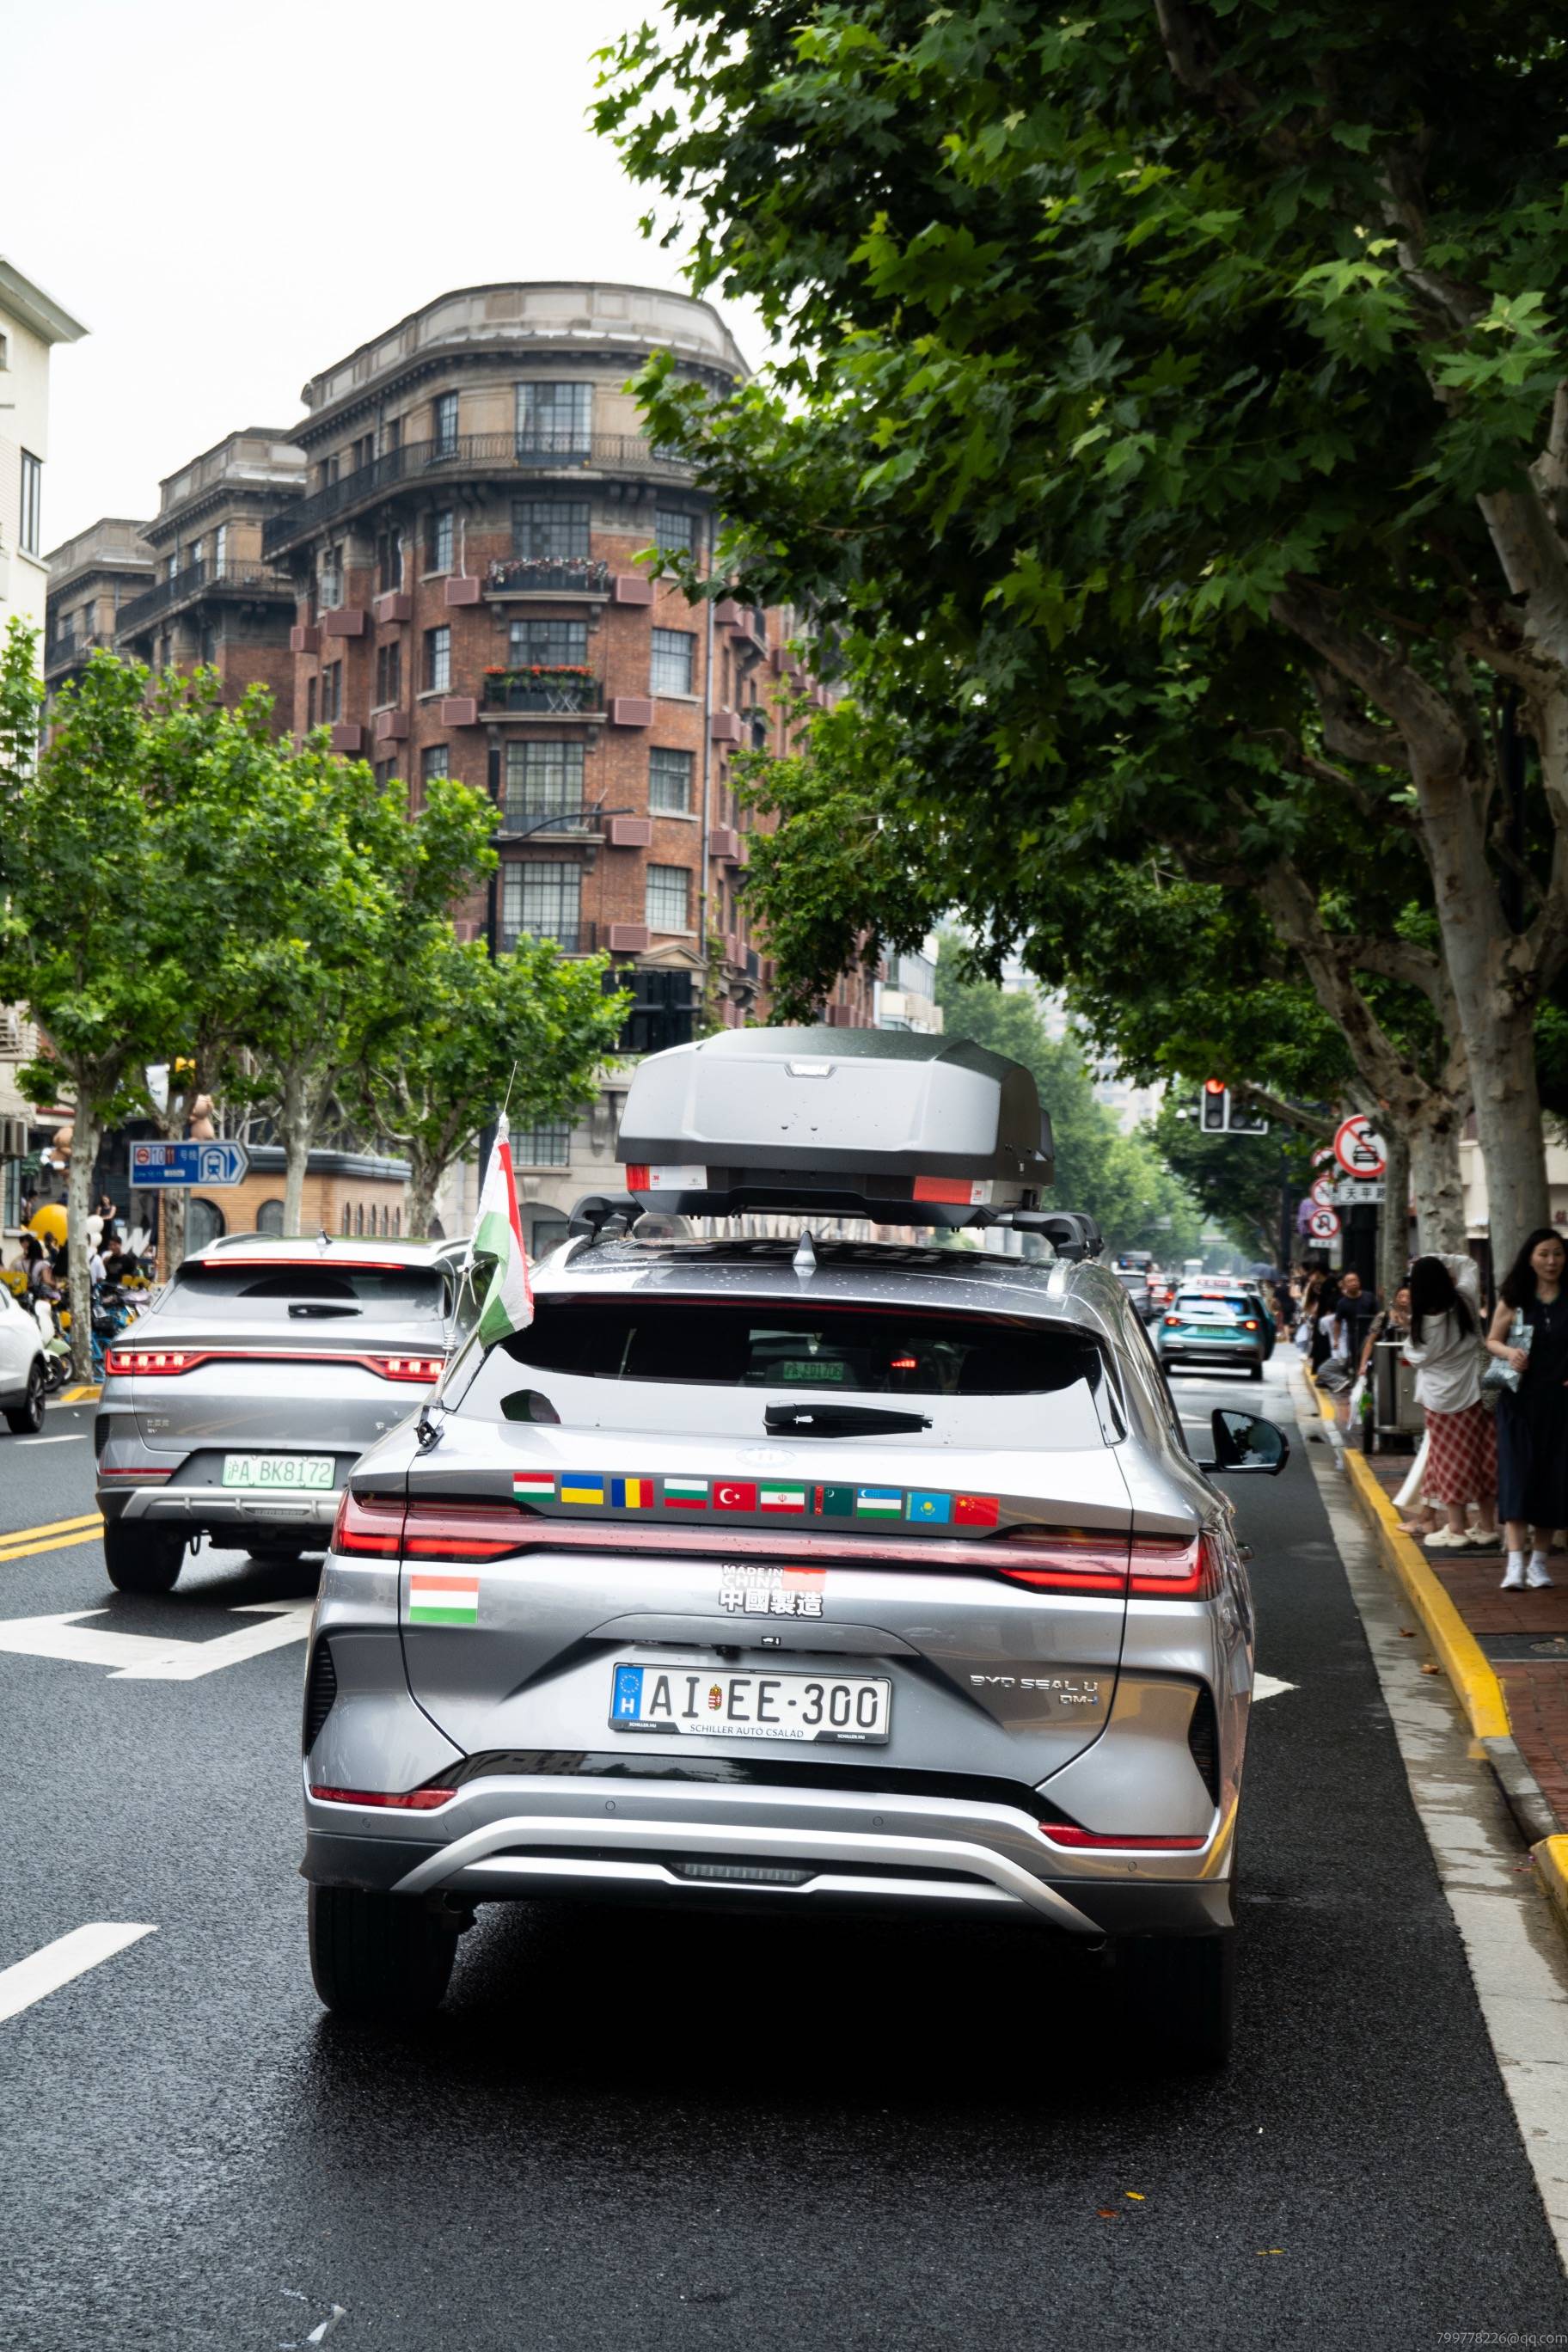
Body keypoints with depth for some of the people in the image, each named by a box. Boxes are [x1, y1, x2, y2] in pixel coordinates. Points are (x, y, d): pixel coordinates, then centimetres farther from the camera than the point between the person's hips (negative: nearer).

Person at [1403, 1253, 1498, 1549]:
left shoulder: (1422, 1321, -18)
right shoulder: (1465, 1302, -8)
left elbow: (1414, 1356, 1)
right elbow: (1469, 1265, 10)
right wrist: (1438, 1263, 5)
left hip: (1441, 1399, -4)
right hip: (1474, 1392, 4)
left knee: (1451, 1461, 5)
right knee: (1482, 1460, 11)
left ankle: (1456, 1529, 9)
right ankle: (1487, 1526, 20)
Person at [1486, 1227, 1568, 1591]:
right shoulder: (1514, 1299, 2)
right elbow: (1492, 1340, 9)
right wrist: (1509, 1352, -12)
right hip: (1520, 1400, -1)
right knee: (1517, 1475, -9)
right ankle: (1515, 1563, -15)